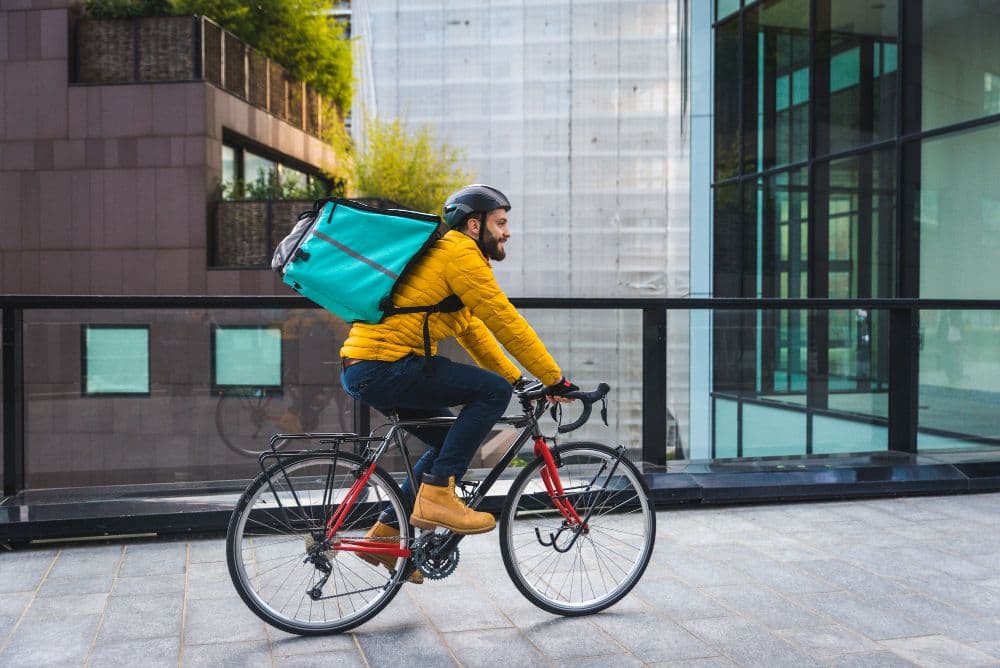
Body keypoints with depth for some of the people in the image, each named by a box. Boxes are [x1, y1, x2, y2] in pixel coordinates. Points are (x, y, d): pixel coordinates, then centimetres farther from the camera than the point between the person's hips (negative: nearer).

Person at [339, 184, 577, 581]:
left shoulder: (448, 255, 24)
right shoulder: (461, 254, -9)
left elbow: (475, 332, 26)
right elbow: (505, 323, -12)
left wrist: (519, 380, 22)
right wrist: (555, 379, -6)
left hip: (363, 369, 11)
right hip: (384, 366, -11)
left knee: (452, 442, 18)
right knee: (492, 391, -13)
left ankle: (387, 531, 21)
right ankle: (436, 494, -11)